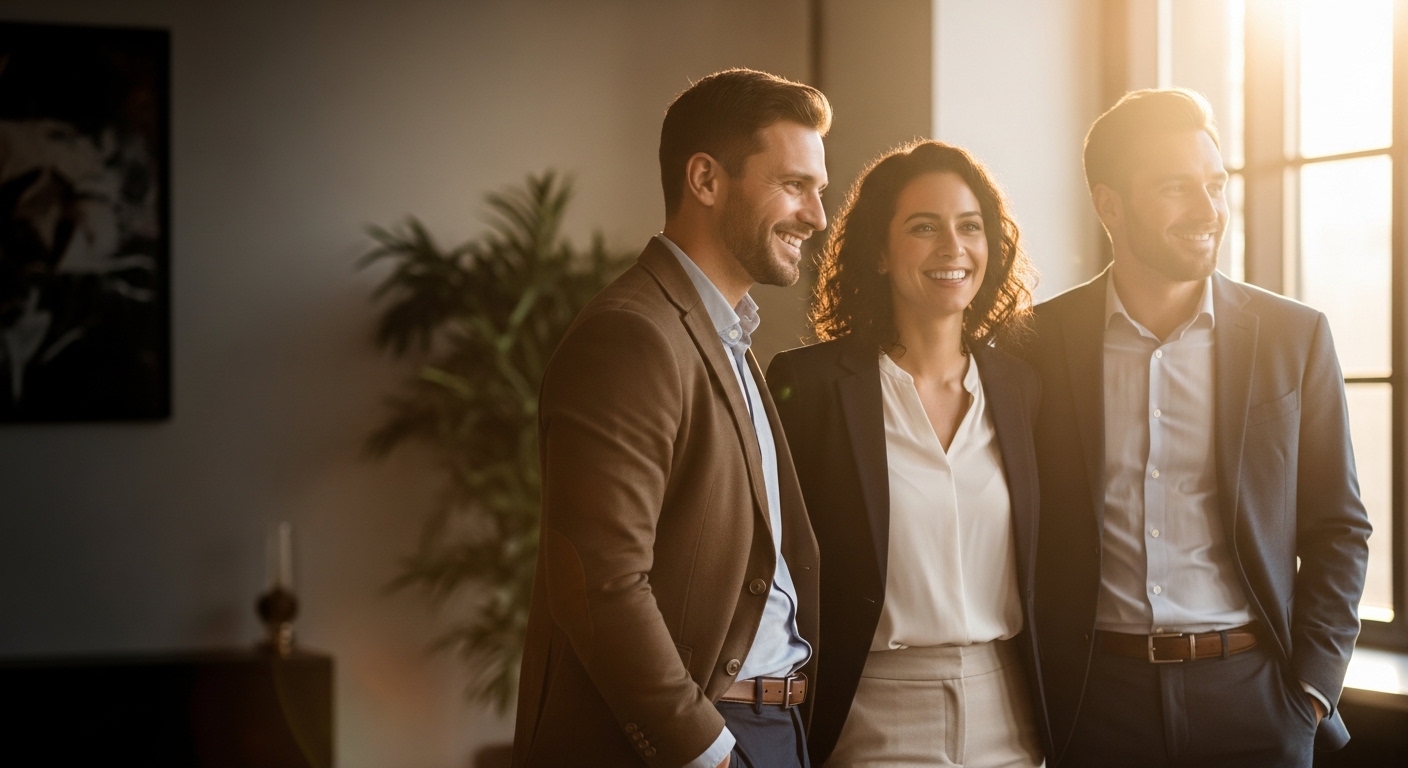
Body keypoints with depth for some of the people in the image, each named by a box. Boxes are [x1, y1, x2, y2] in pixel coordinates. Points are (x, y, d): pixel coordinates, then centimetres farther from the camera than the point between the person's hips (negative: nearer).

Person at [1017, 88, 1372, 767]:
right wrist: (1037, 696, 0)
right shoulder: (1039, 342, 0)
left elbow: (1337, 528, 4)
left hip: (1253, 699, 0)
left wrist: (1310, 690, -3)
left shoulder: (1293, 337, 2)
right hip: (1094, 702, 0)